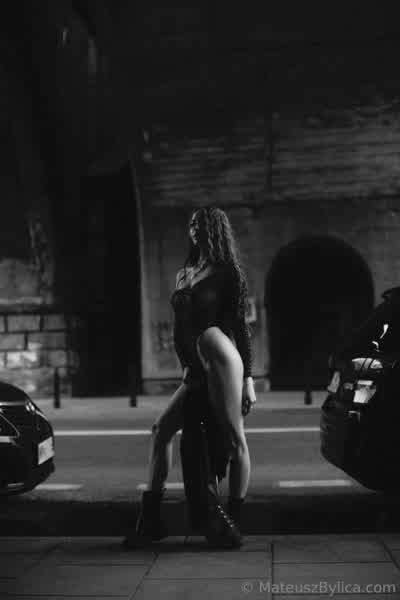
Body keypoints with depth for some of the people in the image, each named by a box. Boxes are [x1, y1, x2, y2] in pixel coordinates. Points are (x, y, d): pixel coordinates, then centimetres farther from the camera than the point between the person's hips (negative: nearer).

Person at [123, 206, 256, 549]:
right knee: (161, 430, 4)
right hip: (195, 371, 8)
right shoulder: (184, 274, 20)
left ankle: (234, 521, 8)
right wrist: (186, 369, 19)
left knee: (235, 440, -4)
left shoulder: (227, 273, 2)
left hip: (221, 359, -8)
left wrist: (248, 379, -6)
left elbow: (240, 325, -2)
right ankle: (151, 519, 11)